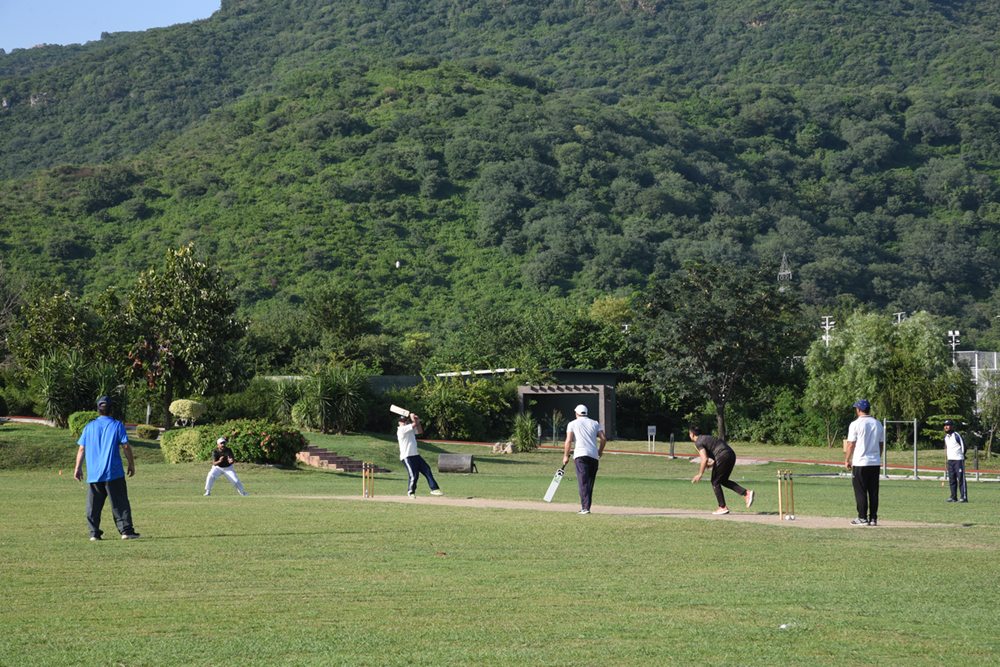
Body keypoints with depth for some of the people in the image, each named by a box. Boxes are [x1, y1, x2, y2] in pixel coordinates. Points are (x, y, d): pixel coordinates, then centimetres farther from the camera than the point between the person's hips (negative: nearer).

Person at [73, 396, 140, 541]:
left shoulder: (89, 427, 8)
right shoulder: (117, 425, -1)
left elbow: (81, 449, 7)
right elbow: (126, 447, -4)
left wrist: (78, 468, 13)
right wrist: (131, 464, 4)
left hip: (93, 474, 3)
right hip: (114, 473, -3)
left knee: (93, 506, 8)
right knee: (120, 503, 0)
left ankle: (94, 533, 5)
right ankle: (126, 530, -5)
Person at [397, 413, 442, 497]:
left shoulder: (411, 429, 16)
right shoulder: (402, 429, -13)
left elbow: (420, 431, 19)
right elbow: (414, 424, -17)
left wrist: (418, 421, 7)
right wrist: (413, 417, 2)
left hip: (415, 455, 9)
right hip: (407, 457, -9)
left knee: (427, 470, 5)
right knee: (414, 475, -11)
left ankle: (434, 489, 9)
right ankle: (411, 492, 10)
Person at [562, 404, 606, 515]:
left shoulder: (572, 424, 10)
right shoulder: (595, 423, 18)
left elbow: (568, 441, -2)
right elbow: (603, 439, 6)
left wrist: (566, 456, 5)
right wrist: (599, 453, 17)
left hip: (581, 456, -3)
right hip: (594, 456, 3)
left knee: (583, 482, -11)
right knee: (589, 483, 12)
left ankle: (585, 507, -23)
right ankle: (585, 507, 14)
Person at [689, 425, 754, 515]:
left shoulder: (698, 443, -2)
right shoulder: (706, 437, 26)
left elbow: (704, 459, -15)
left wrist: (700, 474, -9)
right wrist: (712, 464, 30)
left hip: (723, 456, -9)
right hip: (731, 454, 9)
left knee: (715, 482, 6)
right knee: (723, 480, 19)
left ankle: (723, 507, 8)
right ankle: (746, 493, 5)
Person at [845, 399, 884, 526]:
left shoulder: (856, 424, -8)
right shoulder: (878, 424, 8)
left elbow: (851, 444, -8)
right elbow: (881, 443, 12)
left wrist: (847, 460, 1)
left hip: (860, 463, -5)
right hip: (875, 463, 5)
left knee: (860, 491, 0)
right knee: (873, 492, 7)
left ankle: (862, 518, -1)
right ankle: (873, 518, 7)